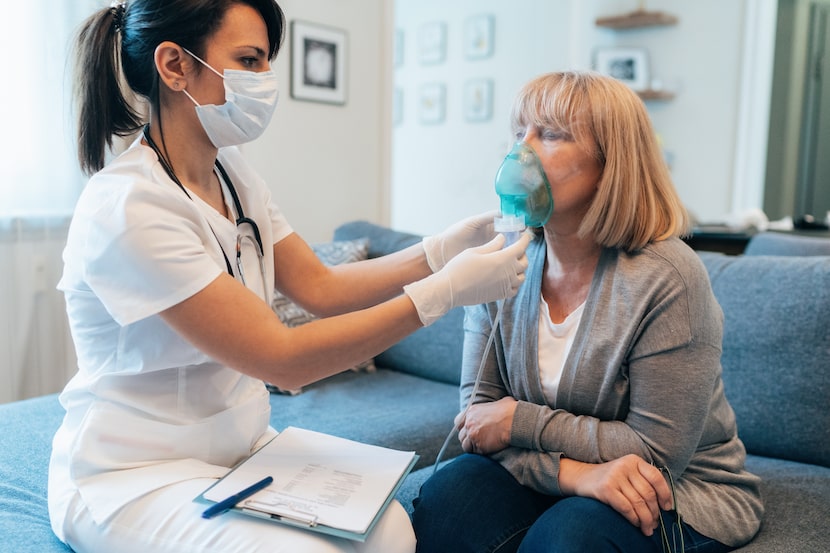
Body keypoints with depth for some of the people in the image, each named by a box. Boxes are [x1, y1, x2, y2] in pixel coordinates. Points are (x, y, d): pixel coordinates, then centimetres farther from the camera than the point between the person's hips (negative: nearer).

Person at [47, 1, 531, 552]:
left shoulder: (232, 174, 2)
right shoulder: (126, 207, -24)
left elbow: (321, 287, 1)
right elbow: (283, 359, -26)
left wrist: (445, 249, -11)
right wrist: (443, 292, -26)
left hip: (242, 442, 6)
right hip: (137, 478, -6)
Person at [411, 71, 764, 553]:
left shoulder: (666, 277, -20)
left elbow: (656, 454, -17)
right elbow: (478, 412, -7)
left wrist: (519, 420, -16)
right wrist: (574, 471, -24)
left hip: (681, 495, -3)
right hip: (547, 483, 4)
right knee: (446, 496, -23)